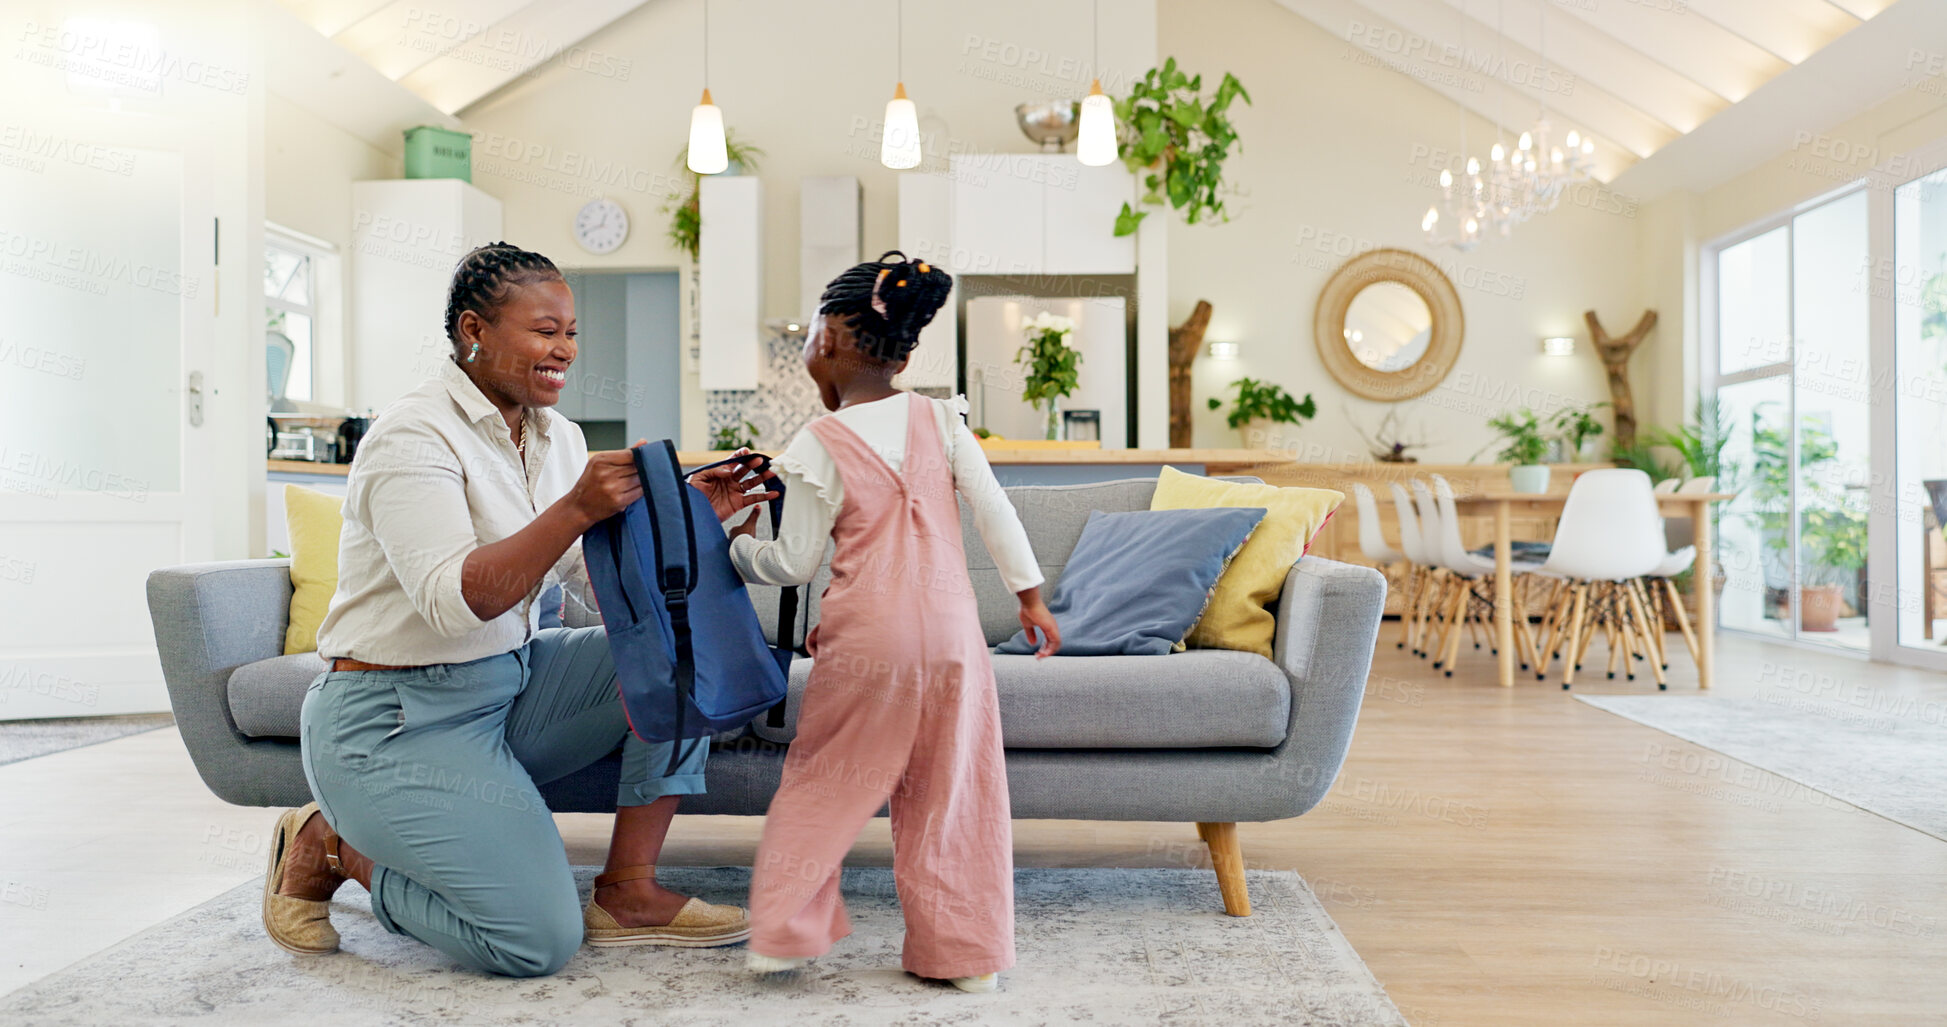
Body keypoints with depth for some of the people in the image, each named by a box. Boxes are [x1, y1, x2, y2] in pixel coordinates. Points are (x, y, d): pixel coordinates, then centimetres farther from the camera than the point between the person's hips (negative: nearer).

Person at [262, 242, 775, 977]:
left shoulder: (557, 439, 7)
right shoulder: (413, 437, -16)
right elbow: (454, 600, -28)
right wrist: (577, 508, -36)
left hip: (513, 684, 8)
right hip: (396, 720, -8)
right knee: (539, 938, -18)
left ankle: (627, 890, -6)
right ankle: (330, 846, 6)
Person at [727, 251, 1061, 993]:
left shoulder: (815, 448, -6)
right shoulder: (940, 419, 2)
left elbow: (795, 562, -1)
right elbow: (994, 511, 2)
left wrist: (741, 547, 18)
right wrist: (1030, 593, 11)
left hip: (864, 638, -2)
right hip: (951, 632, 2)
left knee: (818, 781, 14)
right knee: (950, 793, 11)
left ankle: (783, 931, 18)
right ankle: (966, 951, 17)